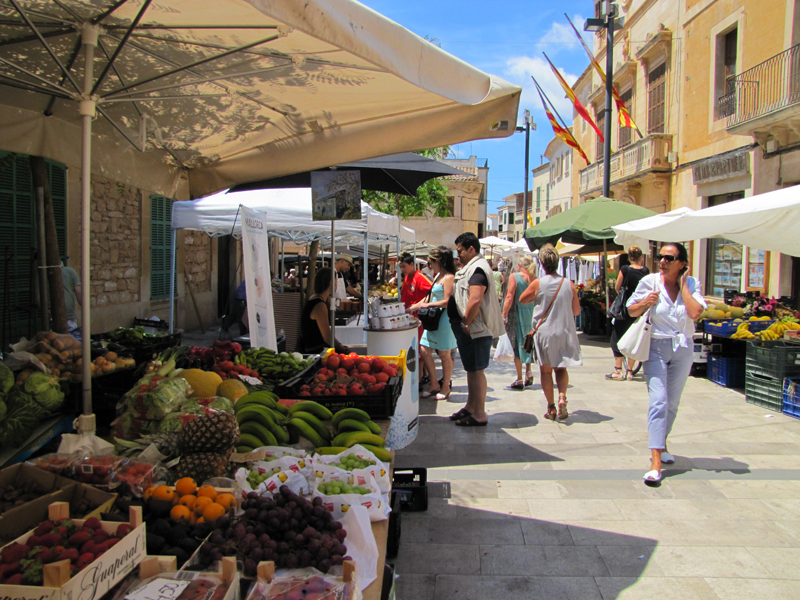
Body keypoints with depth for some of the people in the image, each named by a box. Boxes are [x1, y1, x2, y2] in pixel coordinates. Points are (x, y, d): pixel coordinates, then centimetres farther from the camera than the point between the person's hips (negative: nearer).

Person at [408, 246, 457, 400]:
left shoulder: (448, 278, -13)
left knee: (444, 354, 2)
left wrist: (427, 305, -15)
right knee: (426, 351, 6)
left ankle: (445, 387, 16)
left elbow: (447, 302, -19)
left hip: (444, 318, -9)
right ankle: (434, 384, 17)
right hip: (433, 318, 9)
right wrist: (416, 306, 17)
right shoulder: (438, 276, 15)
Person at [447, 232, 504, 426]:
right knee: (471, 369, 18)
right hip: (467, 328, 11)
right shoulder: (470, 267, 17)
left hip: (475, 328, -11)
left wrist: (467, 323, -21)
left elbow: (475, 300, -31)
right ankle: (470, 407, 30)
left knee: (475, 370, -5)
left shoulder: (478, 269, -18)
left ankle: (479, 415, 2)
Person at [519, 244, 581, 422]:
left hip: (544, 332, -2)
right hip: (564, 332, 2)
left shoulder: (537, 284, -10)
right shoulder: (569, 284, -5)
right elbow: (577, 311, 4)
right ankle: (562, 397, -7)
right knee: (561, 368, 16)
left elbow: (522, 300, 7)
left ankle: (551, 407, 11)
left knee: (546, 370, 10)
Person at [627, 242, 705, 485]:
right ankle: (656, 462, -16)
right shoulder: (650, 281, -7)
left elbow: (695, 313, -19)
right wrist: (645, 303, -17)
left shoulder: (692, 284, -3)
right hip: (656, 348, -3)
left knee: (673, 402, 14)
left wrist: (683, 285, -14)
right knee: (658, 400, -13)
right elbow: (631, 310, 2)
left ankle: (661, 443, 38)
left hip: (683, 349, 3)